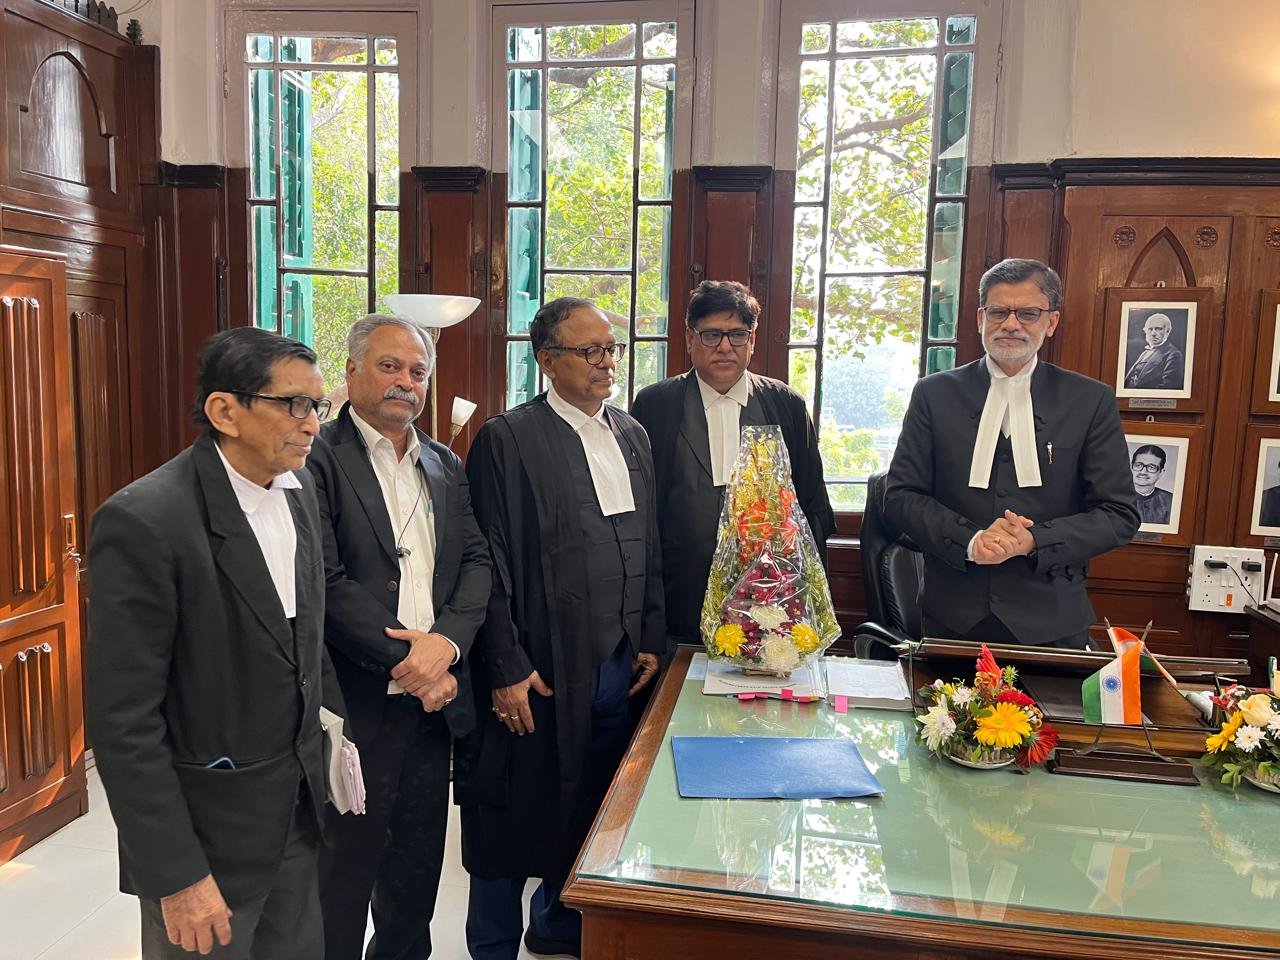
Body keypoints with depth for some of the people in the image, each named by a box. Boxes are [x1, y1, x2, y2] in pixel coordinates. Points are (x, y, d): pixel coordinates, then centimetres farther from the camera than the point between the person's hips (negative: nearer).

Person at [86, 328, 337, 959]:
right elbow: (122, 720, -20)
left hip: (299, 807, 6)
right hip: (208, 829, -6)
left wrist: (332, 721, 5)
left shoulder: (298, 488, 0)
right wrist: (177, 876, -17)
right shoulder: (142, 523, -22)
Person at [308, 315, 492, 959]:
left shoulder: (446, 466, 12)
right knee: (346, 867, 9)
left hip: (431, 699, 6)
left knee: (418, 863, 18)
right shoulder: (318, 459, -9)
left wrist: (446, 641, -13)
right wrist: (406, 660, -15)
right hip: (355, 705, -6)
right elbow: (326, 584, -17)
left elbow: (477, 562, 4)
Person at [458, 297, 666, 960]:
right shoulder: (508, 439, -9)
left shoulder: (632, 435, 11)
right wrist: (506, 668, -13)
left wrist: (650, 641, 10)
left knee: (591, 807, 17)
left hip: (617, 667, 6)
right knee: (516, 815, 8)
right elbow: (490, 563, -11)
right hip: (539, 672, -6)